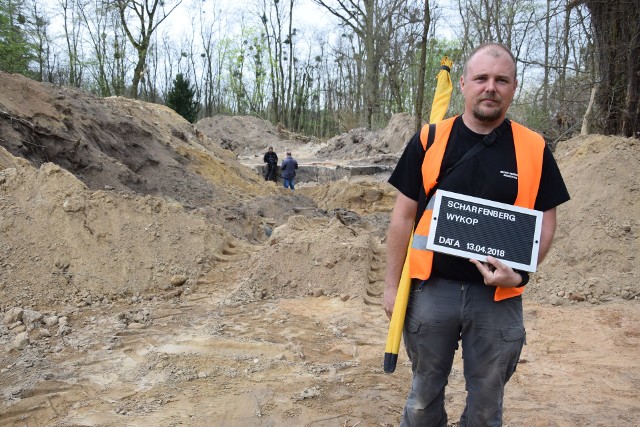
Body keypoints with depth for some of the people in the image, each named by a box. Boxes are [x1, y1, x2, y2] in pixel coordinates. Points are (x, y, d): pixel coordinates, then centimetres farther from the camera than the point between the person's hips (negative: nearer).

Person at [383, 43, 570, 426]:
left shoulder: (534, 149, -2)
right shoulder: (429, 141, -3)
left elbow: (546, 221, 3)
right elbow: (403, 217, 1)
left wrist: (519, 272, -14)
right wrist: (392, 284, 0)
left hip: (499, 297, 1)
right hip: (432, 289, 0)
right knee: (425, 392, 16)